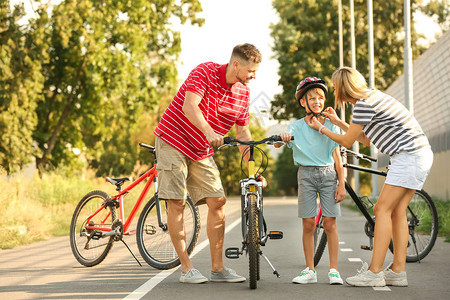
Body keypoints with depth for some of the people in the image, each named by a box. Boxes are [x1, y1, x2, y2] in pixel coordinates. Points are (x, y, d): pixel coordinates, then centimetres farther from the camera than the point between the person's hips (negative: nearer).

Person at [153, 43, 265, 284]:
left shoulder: (243, 92, 0)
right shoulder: (205, 72, -19)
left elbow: (242, 131, 8)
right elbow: (189, 107, -33)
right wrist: (209, 131, -50)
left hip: (201, 151, 6)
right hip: (173, 141, -6)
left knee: (217, 201, -3)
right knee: (177, 203, -8)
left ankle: (217, 268, 5)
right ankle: (186, 268, -2)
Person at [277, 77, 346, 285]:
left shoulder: (331, 126, 5)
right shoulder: (297, 127, 3)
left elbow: (337, 157, 5)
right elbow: (279, 144, -10)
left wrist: (341, 184, 1)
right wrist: (281, 138, -33)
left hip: (328, 174, 0)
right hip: (306, 175, 0)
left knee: (330, 223, -3)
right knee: (308, 224, 0)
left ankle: (333, 270, 3)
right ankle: (309, 271, 8)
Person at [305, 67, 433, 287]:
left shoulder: (364, 104, -13)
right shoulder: (373, 96, 18)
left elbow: (347, 142, -3)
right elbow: (366, 139, 23)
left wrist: (321, 128, 12)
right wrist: (337, 122, 25)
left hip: (409, 156, -10)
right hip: (420, 154, 10)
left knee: (383, 209, -9)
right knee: (397, 211, 8)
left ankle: (374, 272, -10)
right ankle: (398, 272, 7)